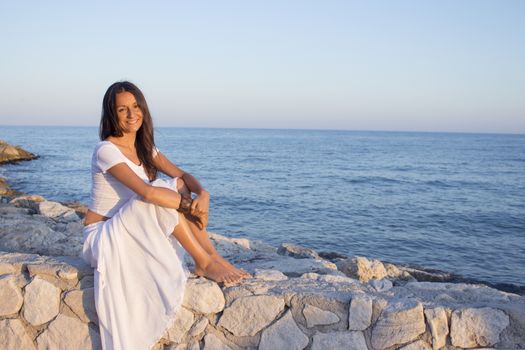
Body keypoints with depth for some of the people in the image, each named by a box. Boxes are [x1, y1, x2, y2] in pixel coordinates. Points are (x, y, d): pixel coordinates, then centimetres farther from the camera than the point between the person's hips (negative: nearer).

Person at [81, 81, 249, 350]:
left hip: (134, 233, 8)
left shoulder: (145, 148, 6)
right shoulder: (106, 150, -20)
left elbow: (182, 175, -1)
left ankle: (213, 256, -15)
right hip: (102, 237, -8)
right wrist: (189, 204, -24)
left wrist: (202, 193, -22)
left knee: (177, 187, -9)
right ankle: (204, 262, -21)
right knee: (160, 194, -28)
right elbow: (147, 192, -33)